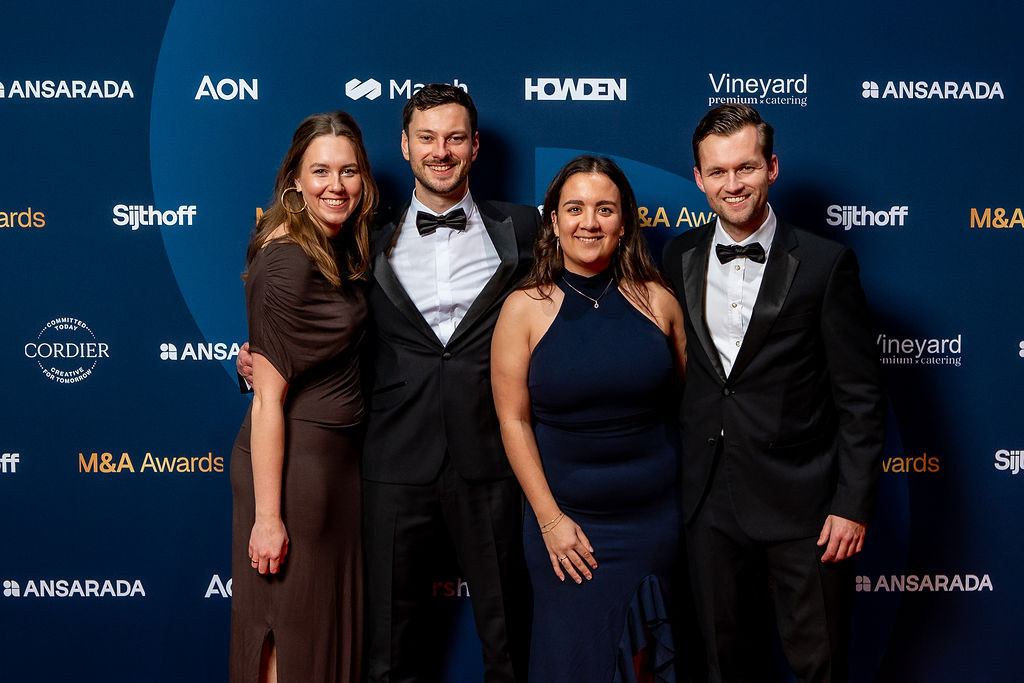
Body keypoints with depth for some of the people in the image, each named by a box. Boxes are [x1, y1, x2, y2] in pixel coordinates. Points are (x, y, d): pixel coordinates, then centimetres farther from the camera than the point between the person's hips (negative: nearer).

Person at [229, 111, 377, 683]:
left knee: (330, 623, 20)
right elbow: (268, 399, -22)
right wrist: (266, 518, -22)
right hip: (294, 460, -9)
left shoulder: (337, 249, 8)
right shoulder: (288, 260, -20)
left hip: (338, 458, 9)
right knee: (290, 635, 6)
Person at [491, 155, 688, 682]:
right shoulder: (525, 309, -6)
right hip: (566, 522, -1)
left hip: (655, 516, 1)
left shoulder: (657, 301, -1)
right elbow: (513, 420, -5)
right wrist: (550, 519, -8)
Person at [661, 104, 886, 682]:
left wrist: (853, 504, -11)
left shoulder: (826, 264, -8)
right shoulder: (680, 257, 5)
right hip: (710, 501, 4)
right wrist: (675, 474, 8)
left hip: (802, 504, -3)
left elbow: (861, 395, -7)